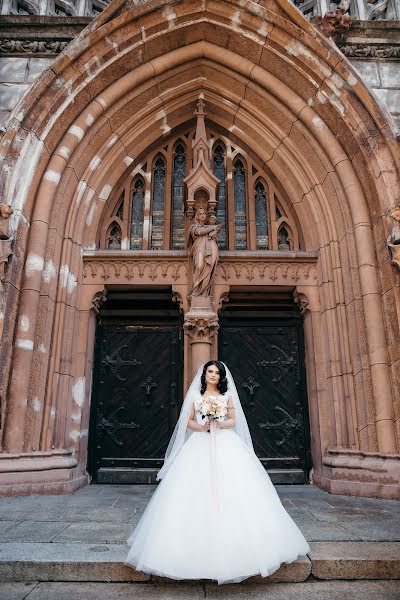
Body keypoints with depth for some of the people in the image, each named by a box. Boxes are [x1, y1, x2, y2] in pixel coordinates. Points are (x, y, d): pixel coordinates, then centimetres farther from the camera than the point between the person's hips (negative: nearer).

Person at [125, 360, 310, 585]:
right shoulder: (195, 395, 10)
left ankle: (232, 541, 1)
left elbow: (233, 421, 9)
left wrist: (220, 424, -11)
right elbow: (188, 421, 8)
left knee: (231, 490, -8)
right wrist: (201, 427, -11)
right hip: (200, 445, 0)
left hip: (225, 445, 0)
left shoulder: (228, 395, 10)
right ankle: (200, 543, 1)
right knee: (197, 490, -7)